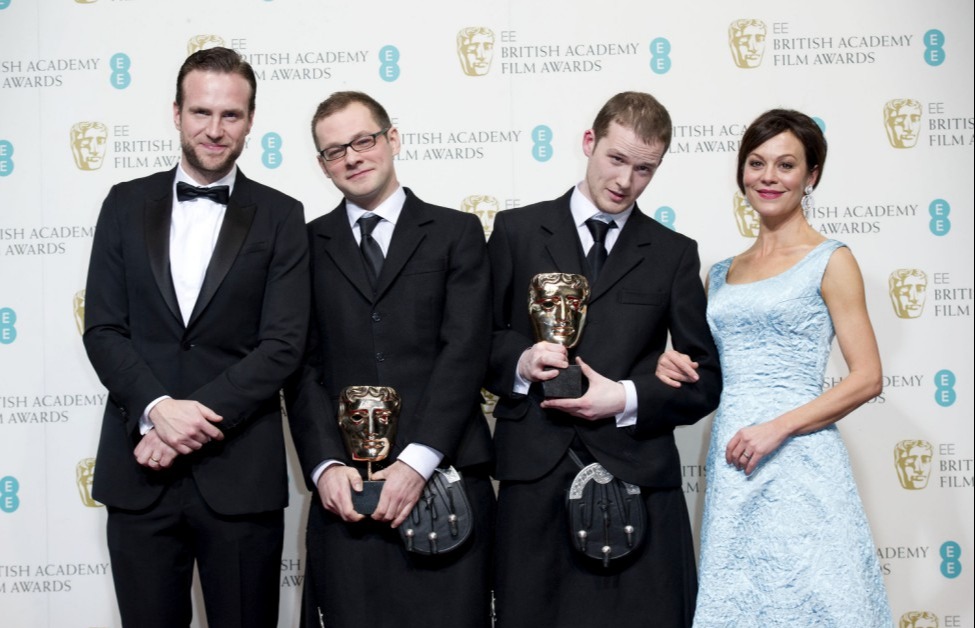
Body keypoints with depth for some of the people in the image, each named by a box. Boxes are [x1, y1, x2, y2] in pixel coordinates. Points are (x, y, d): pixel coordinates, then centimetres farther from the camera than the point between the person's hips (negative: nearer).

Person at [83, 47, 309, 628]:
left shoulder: (280, 216, 2)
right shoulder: (127, 204, 8)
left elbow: (283, 343, -6)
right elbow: (102, 329, 2)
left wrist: (196, 418, -16)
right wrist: (158, 408, -14)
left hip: (240, 472, -1)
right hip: (138, 469, 2)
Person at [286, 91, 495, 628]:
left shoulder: (456, 233, 7)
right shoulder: (309, 245, 12)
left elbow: (464, 353, -3)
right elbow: (304, 367, 5)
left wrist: (417, 461, -13)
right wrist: (326, 465, -8)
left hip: (445, 480, -1)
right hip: (345, 488, 1)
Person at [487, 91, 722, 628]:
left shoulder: (674, 254, 12)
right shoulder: (517, 230, 10)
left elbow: (705, 380, 9)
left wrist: (627, 399, -8)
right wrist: (520, 361, -12)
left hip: (637, 480, 1)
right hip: (534, 477, 0)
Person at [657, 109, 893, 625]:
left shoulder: (829, 262, 0)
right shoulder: (722, 273, 15)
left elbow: (867, 378, -6)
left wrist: (776, 428, -15)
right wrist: (677, 368, 1)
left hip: (797, 464, -5)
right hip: (730, 468, 5)